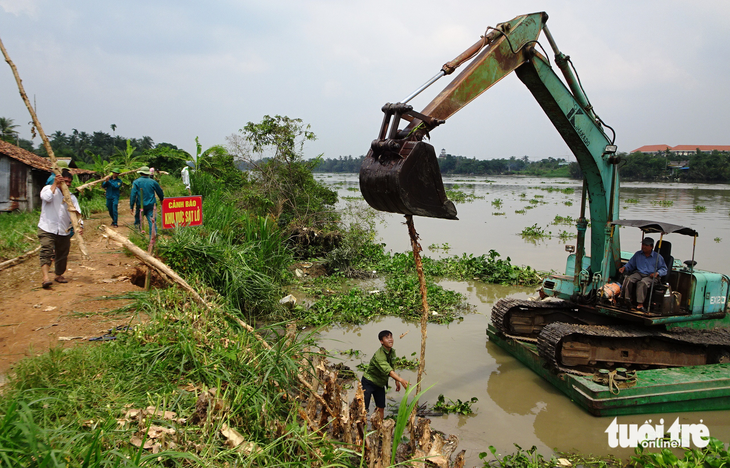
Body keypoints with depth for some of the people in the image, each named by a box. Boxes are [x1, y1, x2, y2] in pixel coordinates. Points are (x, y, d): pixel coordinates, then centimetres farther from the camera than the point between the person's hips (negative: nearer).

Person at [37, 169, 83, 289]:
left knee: (62, 254, 12)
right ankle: (45, 278, -28)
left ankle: (59, 275, 32)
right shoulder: (49, 188, 2)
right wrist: (55, 184, -15)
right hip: (47, 229, -4)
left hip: (64, 232, 5)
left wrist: (80, 225, -18)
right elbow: (46, 197, -22)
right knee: (46, 252, -18)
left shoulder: (71, 197, 11)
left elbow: (77, 212, -1)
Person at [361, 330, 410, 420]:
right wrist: (401, 380, -51)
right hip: (369, 382, -7)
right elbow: (387, 370, -42)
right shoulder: (378, 355, -29)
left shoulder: (392, 352, -1)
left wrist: (396, 381, 11)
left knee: (381, 408, 7)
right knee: (363, 408, -9)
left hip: (380, 384, 8)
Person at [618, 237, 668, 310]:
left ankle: (640, 304, -41)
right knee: (628, 279, -29)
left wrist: (657, 273, -11)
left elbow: (664, 269, 9)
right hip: (639, 274, 4)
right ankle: (626, 300, -30)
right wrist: (624, 268, 2)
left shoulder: (657, 257, 9)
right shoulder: (638, 254, 19)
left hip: (651, 276, -4)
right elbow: (630, 265, 24)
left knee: (642, 283, -38)